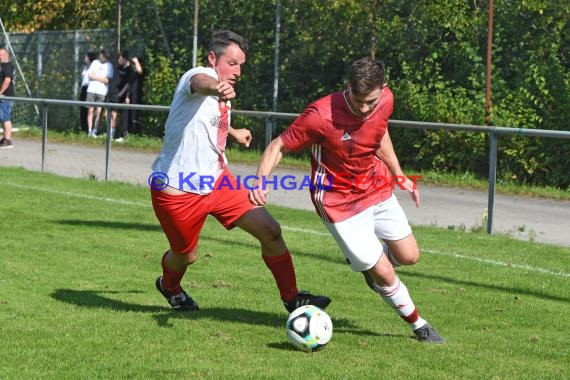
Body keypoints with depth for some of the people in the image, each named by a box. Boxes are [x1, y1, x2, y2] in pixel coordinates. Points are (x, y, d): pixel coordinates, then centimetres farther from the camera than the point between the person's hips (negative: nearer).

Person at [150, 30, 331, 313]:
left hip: (216, 180, 7)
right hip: (177, 191, -7)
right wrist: (216, 88, -72)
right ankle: (169, 287, 49)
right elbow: (199, 83, -48)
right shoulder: (198, 75, -19)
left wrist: (233, 132, 49)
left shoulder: (222, 92, 7)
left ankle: (291, 299, 9)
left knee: (270, 230, -5)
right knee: (187, 255, 13)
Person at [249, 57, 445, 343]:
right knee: (385, 274, -2)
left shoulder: (386, 99, -12)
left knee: (409, 256, 10)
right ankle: (418, 325, 23)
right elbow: (278, 146, -19)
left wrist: (399, 176, 15)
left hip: (378, 190, 6)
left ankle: (365, 260, 42)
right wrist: (260, 180, -36)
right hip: (340, 203, -6)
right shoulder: (321, 115, -30)